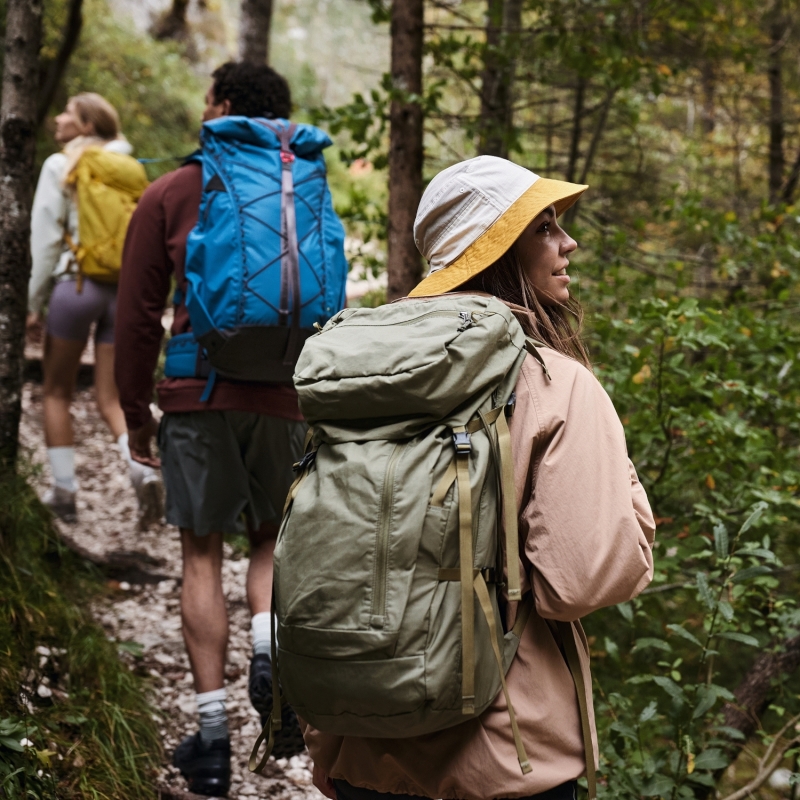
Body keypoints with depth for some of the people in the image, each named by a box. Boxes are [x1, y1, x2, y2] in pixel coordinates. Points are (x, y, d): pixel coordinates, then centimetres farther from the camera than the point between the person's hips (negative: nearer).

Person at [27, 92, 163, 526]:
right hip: (125, 289, 4)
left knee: (57, 393, 12)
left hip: (77, 283, -4)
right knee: (111, 397, 7)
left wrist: (34, 303, 2)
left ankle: (64, 491, 12)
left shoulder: (60, 166, -2)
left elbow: (46, 239, -4)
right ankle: (142, 468, -18)